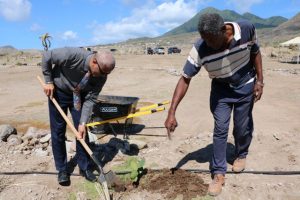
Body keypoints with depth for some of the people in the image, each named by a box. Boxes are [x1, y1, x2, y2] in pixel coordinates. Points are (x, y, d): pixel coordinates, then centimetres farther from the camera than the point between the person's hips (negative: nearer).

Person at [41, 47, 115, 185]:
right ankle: (62, 169, 16)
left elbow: (90, 99, -19)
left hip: (79, 95, 2)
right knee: (58, 132, 1)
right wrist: (48, 81, -16)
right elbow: (46, 56, -19)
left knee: (82, 131, -1)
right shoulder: (72, 55, -35)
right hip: (58, 92, -2)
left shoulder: (101, 76, -24)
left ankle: (85, 167, 15)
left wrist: (83, 123, -24)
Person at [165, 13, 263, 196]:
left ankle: (241, 155, 37)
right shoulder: (199, 49, -30)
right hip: (221, 89, -1)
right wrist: (172, 112, -33)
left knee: (243, 127, 7)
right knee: (220, 129, -4)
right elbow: (185, 79, -27)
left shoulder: (247, 29, -25)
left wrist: (259, 81, -10)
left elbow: (255, 52, -4)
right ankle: (219, 173, 9)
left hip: (245, 86, 1)